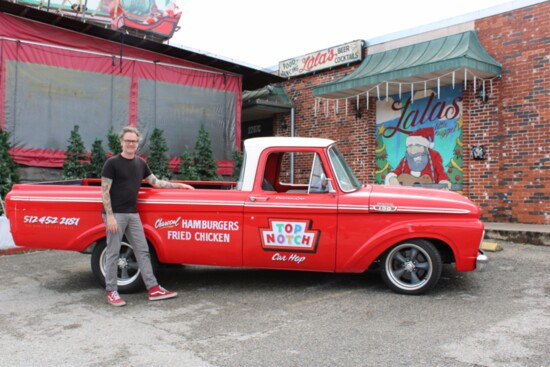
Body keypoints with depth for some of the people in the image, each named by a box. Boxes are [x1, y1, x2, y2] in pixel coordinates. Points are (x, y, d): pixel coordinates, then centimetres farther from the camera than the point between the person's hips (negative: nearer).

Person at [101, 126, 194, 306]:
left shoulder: (140, 163, 11)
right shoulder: (112, 163, -7)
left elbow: (156, 182, 19)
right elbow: (105, 191, -10)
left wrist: (179, 185, 15)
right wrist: (109, 216, -16)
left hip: (133, 214, 6)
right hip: (115, 214, -6)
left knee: (143, 251, 5)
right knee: (113, 253, 1)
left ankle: (153, 289, 9)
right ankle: (111, 292, 12)